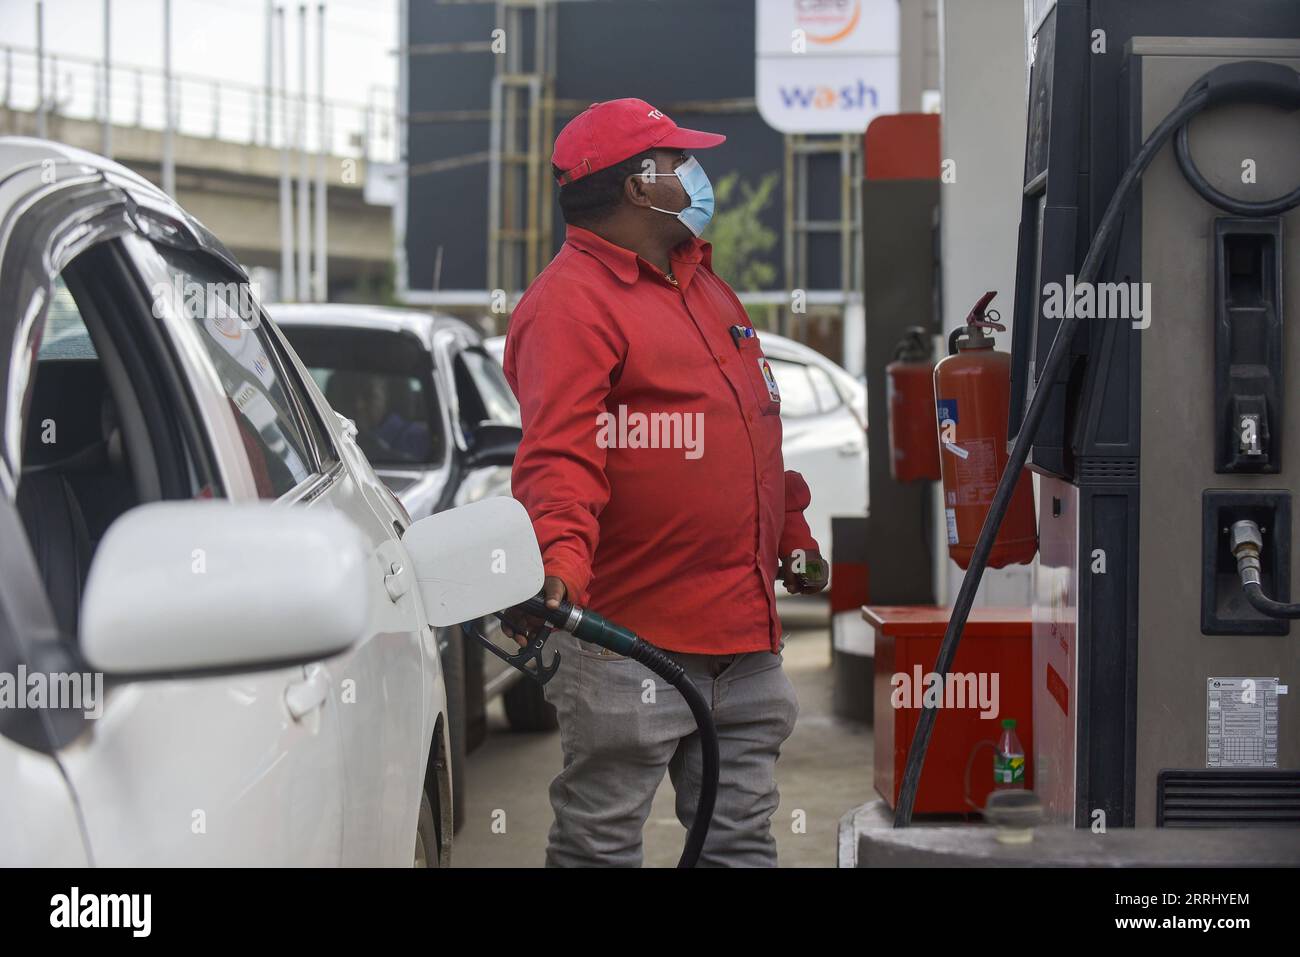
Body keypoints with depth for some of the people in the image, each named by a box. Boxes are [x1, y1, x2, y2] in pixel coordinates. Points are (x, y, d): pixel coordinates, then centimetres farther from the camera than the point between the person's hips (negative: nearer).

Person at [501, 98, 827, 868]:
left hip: (746, 633, 9)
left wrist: (791, 536, 32)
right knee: (601, 843, 0)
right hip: (634, 639, -9)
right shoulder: (573, 300, -12)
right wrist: (560, 562, -38)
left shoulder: (701, 283, 18)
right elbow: (559, 454, -23)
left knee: (742, 840, 15)